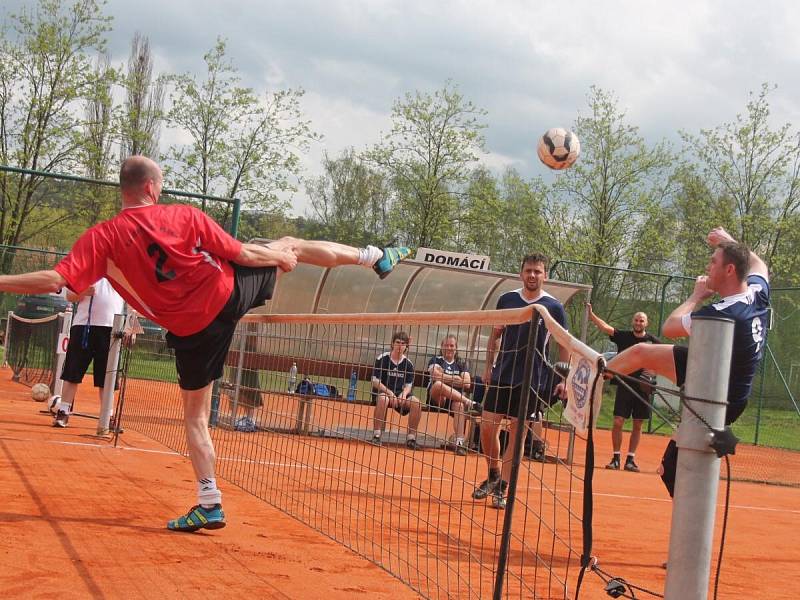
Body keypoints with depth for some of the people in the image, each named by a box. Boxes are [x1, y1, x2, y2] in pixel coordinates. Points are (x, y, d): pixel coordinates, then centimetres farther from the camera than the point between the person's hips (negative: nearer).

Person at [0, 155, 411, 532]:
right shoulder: (184, 216, -9)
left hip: (192, 330, 0)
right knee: (290, 245, 25)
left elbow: (55, 281, -22)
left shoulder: (101, 238, -12)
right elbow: (242, 254, -4)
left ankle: (209, 503, 8)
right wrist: (282, 257, 14)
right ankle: (375, 257, 41)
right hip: (231, 294, 1)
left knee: (195, 414, 16)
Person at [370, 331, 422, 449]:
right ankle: (376, 436, -31)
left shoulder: (408, 364, 6)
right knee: (383, 399, -38)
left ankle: (411, 438, -17)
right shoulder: (382, 359, -3)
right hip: (382, 392, -3)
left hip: (401, 394, 3)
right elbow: (375, 381, -7)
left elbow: (408, 385, 6)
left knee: (416, 402, -25)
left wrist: (404, 394, -17)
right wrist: (390, 393, -19)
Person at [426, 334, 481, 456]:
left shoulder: (462, 364, 16)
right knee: (438, 385, -36)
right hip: (437, 398, -2)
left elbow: (467, 384, 0)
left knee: (459, 405, -36)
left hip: (455, 398, 2)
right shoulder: (435, 360, 10)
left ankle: (460, 442, -49)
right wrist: (456, 379, -6)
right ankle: (471, 404, -33)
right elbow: (436, 376, -12)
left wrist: (445, 378, -3)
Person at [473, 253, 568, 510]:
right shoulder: (507, 300, 4)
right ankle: (493, 476, 21)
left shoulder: (554, 307, -3)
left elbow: (564, 344, 2)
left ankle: (501, 489, 7)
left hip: (532, 380, -2)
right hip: (502, 374, 3)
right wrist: (488, 367, 8)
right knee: (488, 426, -1)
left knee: (517, 433, -1)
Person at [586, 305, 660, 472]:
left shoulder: (654, 341, 3)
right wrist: (590, 314, -24)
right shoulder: (623, 336, 2)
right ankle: (616, 458, 3)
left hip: (643, 388, 1)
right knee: (618, 422, -6)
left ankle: (630, 459, 13)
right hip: (625, 385, -1)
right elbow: (605, 327, -10)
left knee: (637, 426, 6)